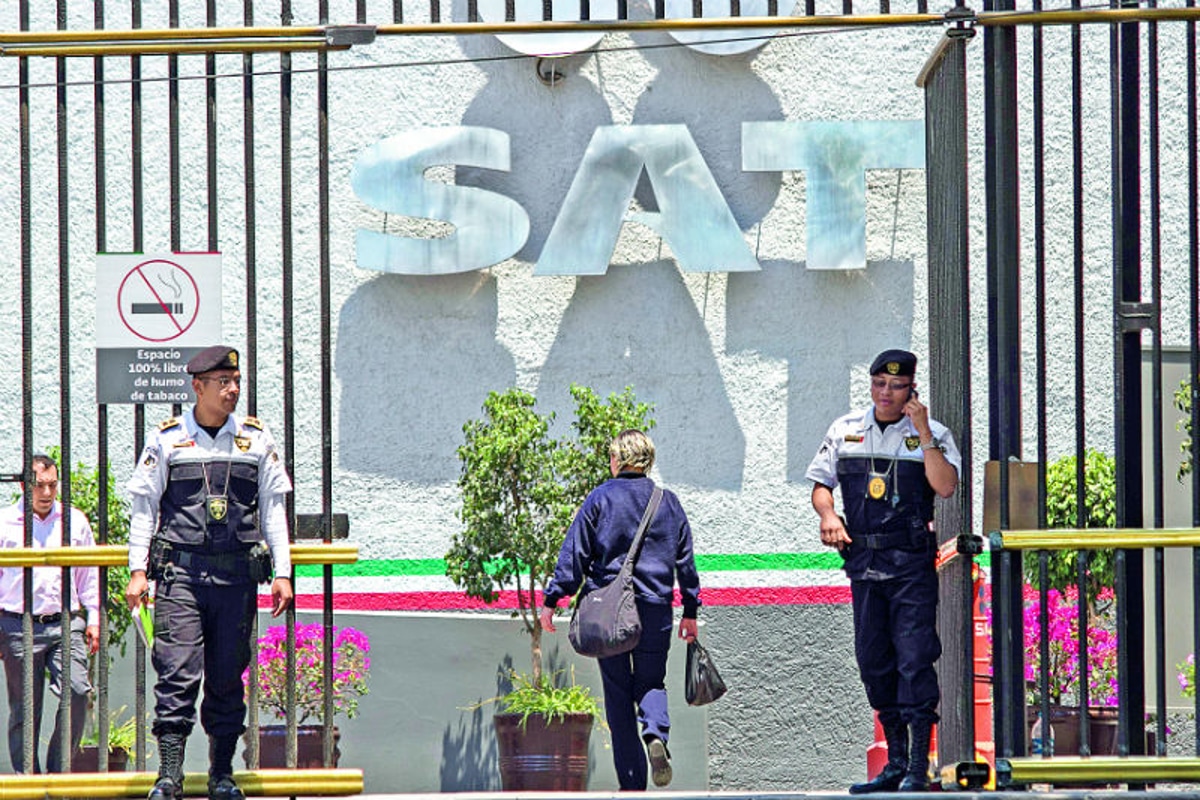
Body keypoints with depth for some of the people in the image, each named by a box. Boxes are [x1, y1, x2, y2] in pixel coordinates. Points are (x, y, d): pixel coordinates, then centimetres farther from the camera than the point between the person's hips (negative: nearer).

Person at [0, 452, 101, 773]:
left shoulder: (75, 521, 11)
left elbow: (88, 575, 18)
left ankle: (58, 768, -1)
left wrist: (93, 619, 13)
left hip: (65, 625, 1)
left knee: (77, 691, -15)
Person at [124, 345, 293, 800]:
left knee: (228, 678, 6)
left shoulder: (257, 439, 10)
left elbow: (273, 507, 13)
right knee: (178, 674, -11)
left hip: (237, 575, 2)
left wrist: (282, 571, 8)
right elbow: (143, 506, 7)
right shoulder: (166, 439, 4)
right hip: (180, 573, -2)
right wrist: (138, 570, 1)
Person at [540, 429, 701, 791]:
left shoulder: (601, 498, -1)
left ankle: (633, 784, 1)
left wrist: (551, 599, 1)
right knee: (651, 681, 15)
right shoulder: (668, 501, 9)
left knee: (618, 693, 5)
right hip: (655, 608, 2)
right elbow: (685, 561, 12)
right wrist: (690, 610, 20)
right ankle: (656, 734, -18)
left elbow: (574, 553, -3)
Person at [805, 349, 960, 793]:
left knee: (914, 660, -11)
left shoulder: (932, 435, 1)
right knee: (873, 661, 8)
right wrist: (828, 515, -5)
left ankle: (918, 768, -10)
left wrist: (923, 432, -16)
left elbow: (945, 486, -14)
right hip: (863, 560, 4)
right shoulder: (846, 430, 12)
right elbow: (821, 485, 15)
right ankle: (896, 763, 18)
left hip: (912, 561, -4)